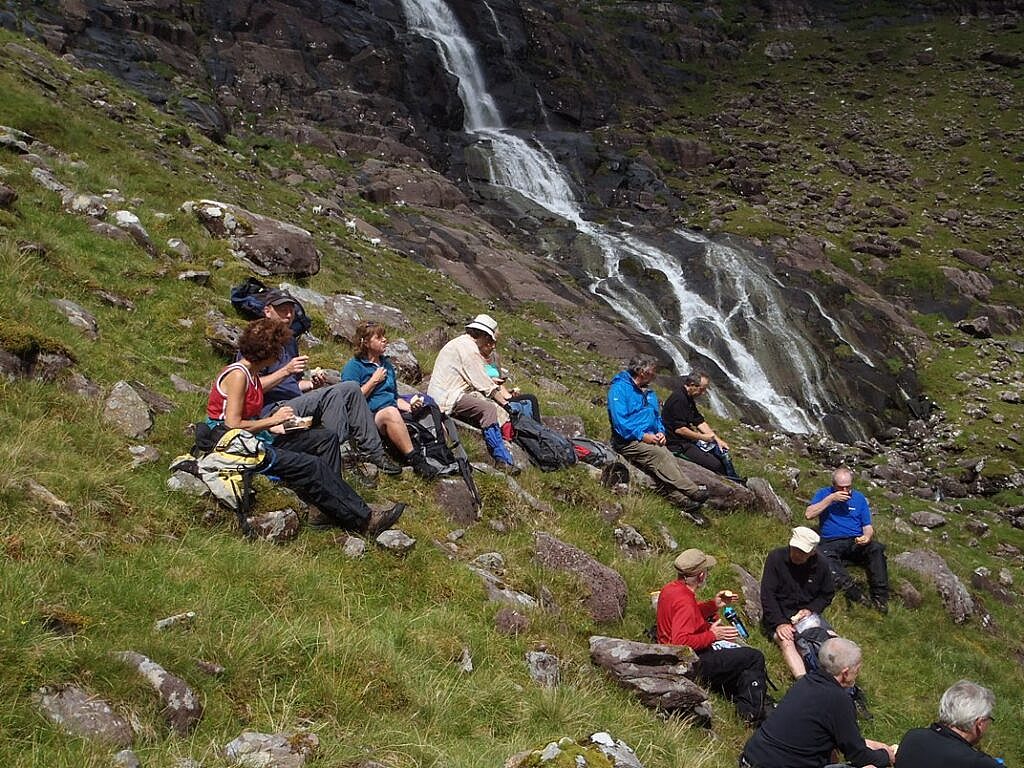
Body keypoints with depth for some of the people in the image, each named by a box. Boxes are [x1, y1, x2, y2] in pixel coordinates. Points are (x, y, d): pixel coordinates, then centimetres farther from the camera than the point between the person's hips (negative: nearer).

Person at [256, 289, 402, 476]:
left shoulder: (290, 341, 23)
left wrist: (312, 384, 8)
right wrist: (286, 371, -22)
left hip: (296, 402, 9)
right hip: (274, 411, -9)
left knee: (351, 388, -2)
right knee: (330, 394, -28)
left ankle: (375, 452, -5)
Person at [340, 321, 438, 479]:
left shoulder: (386, 363, 24)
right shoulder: (353, 366, 2)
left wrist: (404, 404, 7)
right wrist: (374, 381, -5)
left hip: (393, 411, 7)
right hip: (371, 417, -7)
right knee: (390, 412, -41)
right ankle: (414, 460, -43)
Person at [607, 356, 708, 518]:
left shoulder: (649, 394, 23)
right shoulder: (619, 388, -4)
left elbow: (657, 417, 26)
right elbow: (619, 421, -13)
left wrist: (660, 432, 3)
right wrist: (642, 436, -17)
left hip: (649, 440, 7)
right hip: (628, 442, -7)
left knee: (670, 460, -24)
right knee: (659, 454, -31)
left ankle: (681, 499, -43)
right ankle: (693, 492, -37)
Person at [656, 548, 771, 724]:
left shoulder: (670, 589, 3)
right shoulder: (684, 601, -27)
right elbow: (681, 641, -36)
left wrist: (713, 604, 10)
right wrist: (712, 635, -26)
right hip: (694, 663, -11)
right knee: (755, 657, -7)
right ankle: (754, 712, 1)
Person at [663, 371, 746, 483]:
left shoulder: (689, 399, 13)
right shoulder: (678, 399, -20)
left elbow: (700, 422, 14)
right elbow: (679, 429, -25)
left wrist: (717, 439, 4)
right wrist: (702, 437, -15)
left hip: (688, 440, 11)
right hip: (677, 444, -11)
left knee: (722, 451, 7)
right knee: (715, 464, -17)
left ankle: (736, 482, 7)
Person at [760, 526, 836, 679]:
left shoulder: (820, 564, 0)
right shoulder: (775, 557, -10)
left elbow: (827, 595, 13)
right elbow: (767, 596, -12)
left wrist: (811, 609, -6)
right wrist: (779, 623, -23)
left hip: (806, 614, 4)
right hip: (778, 615, -4)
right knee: (786, 641, -33)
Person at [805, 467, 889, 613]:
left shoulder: (859, 498, 17)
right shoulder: (824, 493, 11)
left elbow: (868, 526, 13)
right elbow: (809, 514, -5)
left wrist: (867, 536, -12)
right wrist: (831, 499, -10)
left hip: (856, 542, 2)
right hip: (831, 544, -2)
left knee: (876, 548, -29)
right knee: (823, 557, -37)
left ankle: (880, 597, -31)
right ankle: (854, 593, -46)